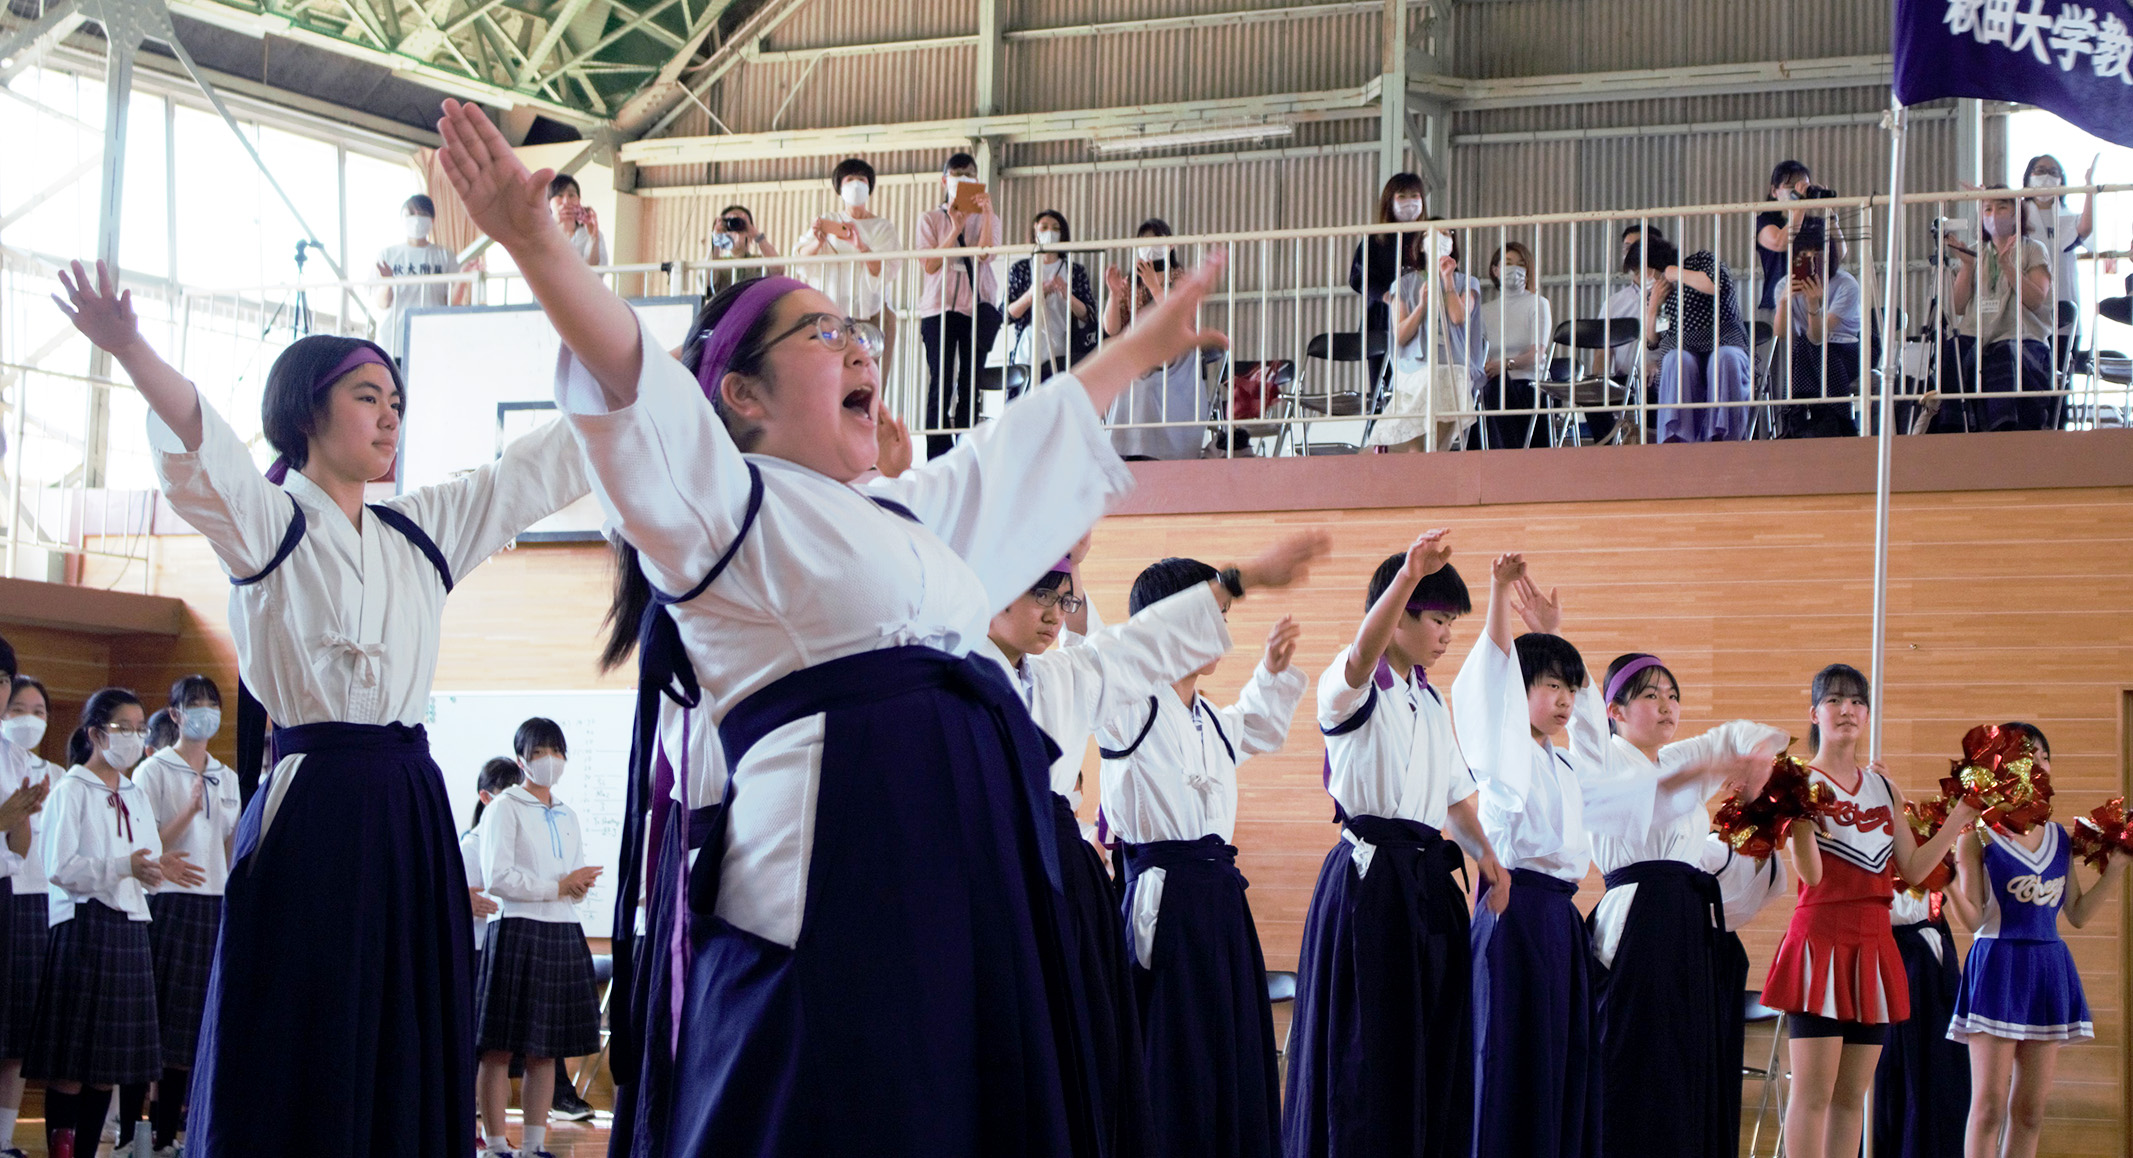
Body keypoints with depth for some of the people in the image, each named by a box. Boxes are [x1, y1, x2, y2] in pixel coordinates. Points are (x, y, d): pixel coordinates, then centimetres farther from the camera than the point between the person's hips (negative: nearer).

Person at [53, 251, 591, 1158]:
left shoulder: (426, 531, 16)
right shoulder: (265, 521, -2)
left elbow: (547, 464, 18)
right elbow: (200, 445, -21)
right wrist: (129, 349, -41)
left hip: (411, 809, 6)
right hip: (310, 808, -6)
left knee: (409, 1066, 4)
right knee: (295, 1076, -5)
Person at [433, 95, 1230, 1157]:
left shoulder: (912, 513, 27)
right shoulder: (724, 502, 1)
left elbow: (1035, 436, 41)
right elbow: (627, 373, -15)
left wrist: (1145, 344, 51)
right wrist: (535, 244, -30)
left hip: (973, 876, 8)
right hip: (832, 875, -8)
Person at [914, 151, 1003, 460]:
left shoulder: (987, 219, 14)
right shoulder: (930, 218, 11)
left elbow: (985, 254, -6)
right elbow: (929, 265, -3)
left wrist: (987, 213, -15)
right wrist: (955, 228, -10)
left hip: (979, 306, 1)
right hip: (939, 307, -1)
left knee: (970, 387, -1)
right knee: (940, 385, -9)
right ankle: (937, 465, -11)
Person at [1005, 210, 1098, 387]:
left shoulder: (1075, 271, 12)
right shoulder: (1020, 269, 11)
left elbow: (1089, 316, 5)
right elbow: (1006, 316, 4)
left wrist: (1067, 295, -12)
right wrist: (1030, 296, -13)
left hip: (1062, 354, 0)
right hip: (1027, 354, 0)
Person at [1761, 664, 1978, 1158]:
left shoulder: (1883, 786, 15)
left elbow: (1913, 869, 11)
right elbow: (1811, 875, -15)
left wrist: (1962, 814, 10)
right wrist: (1796, 814, -30)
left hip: (1873, 944, 6)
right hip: (1821, 939, -6)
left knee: (1852, 1095, 7)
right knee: (1812, 1093, -9)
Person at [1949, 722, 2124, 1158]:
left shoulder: (2059, 837, 11)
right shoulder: (1978, 834, -5)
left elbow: (2078, 914, 13)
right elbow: (1971, 917, -10)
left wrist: (2116, 867, 7)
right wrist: (1957, 858, -20)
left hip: (2049, 968, 6)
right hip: (1997, 962, -6)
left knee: (2030, 1110, 6)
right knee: (1989, 1107, -7)